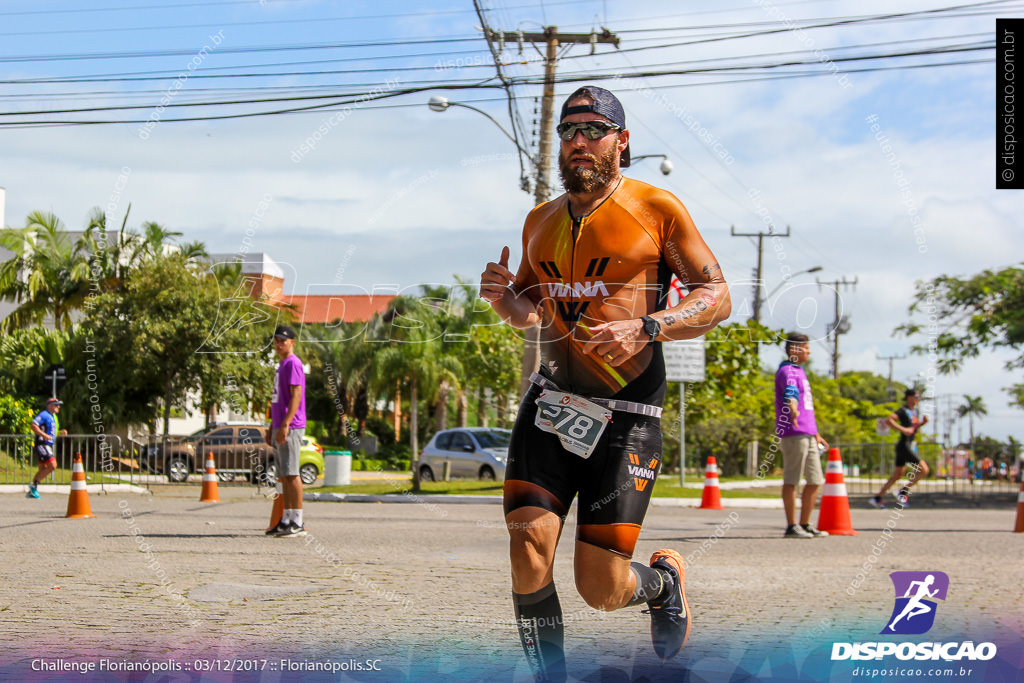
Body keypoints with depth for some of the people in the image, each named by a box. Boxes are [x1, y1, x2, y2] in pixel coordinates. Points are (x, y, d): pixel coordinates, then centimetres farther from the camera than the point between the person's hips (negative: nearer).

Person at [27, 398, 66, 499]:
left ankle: (31, 492, 16)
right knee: (52, 465, -19)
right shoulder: (43, 415, -11)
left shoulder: (53, 416, 19)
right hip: (42, 444, -10)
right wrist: (44, 435, -28)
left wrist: (60, 432, 12)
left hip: (48, 446, 10)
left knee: (43, 469, 11)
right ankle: (34, 484, -10)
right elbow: (33, 426, -21)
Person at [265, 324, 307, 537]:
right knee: (283, 476, 10)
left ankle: (297, 522, -13)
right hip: (280, 428, 10)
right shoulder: (281, 365, 22)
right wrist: (272, 428, 24)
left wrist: (285, 425, -24)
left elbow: (296, 396, -18)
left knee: (291, 474, -12)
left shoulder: (293, 364, -9)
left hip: (291, 428, -10)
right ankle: (286, 520, 13)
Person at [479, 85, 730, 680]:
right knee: (528, 548, -16)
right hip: (551, 399, 4)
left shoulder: (657, 209, 0)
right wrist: (503, 298, 3)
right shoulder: (541, 220, 16)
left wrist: (645, 329, -18)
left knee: (602, 589, -4)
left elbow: (717, 297, -2)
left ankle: (664, 580, 32)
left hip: (627, 410, -4)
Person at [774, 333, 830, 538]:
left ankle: (806, 525, 18)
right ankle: (791, 526, -4)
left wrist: (816, 434, 35)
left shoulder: (800, 371, 23)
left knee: (815, 480, 11)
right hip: (793, 434, -10)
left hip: (808, 434, 10)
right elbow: (790, 392, -30)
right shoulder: (787, 371, -7)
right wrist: (793, 409, -50)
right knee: (791, 480, -6)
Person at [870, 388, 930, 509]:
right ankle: (903, 492, -2)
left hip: (910, 446, 9)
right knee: (924, 470, -11)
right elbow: (889, 421, -24)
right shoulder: (903, 411, -12)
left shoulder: (915, 411, 15)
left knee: (897, 476, 12)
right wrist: (903, 429, -28)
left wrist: (923, 422, 8)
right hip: (904, 446, -9)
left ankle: (877, 498, 16)